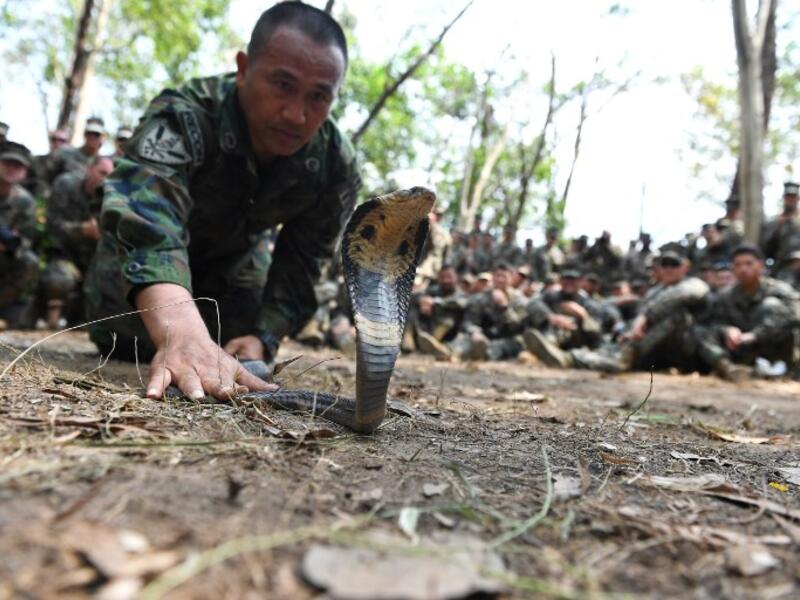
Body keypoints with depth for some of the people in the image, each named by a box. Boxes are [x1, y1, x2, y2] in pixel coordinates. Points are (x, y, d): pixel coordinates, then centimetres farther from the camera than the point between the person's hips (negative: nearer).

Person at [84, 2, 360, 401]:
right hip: (150, 244, -2)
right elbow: (147, 215, -59)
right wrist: (182, 335, -76)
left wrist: (263, 336, -32)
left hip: (237, 253, 3)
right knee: (127, 342, -11)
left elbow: (301, 262, -18)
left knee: (237, 357, -3)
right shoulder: (183, 116, -41)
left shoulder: (336, 167, -28)